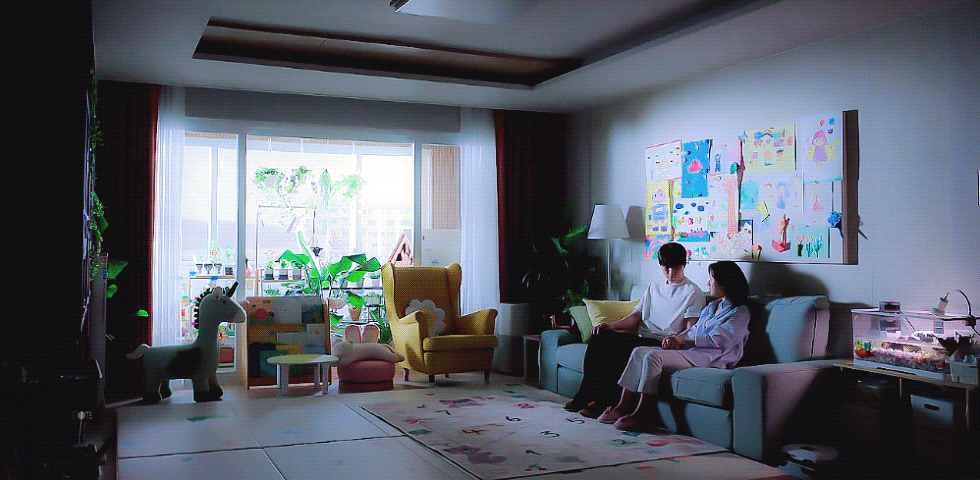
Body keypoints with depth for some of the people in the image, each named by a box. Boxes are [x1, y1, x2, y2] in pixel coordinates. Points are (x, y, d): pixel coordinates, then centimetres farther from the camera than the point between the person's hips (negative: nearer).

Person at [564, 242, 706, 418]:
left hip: (661, 344, -6)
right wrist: (612, 325, 1)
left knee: (620, 346, -33)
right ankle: (584, 395, -21)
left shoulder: (693, 293, 4)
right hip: (642, 339, 6)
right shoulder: (654, 287, 24)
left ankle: (602, 402, -24)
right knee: (599, 336, -20)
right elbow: (636, 316, 20)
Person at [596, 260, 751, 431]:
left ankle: (642, 415, -25)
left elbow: (717, 340, -12)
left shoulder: (740, 312, -1)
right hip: (690, 351, 9)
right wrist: (676, 338, 2)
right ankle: (623, 406, -15)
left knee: (652, 356, -28)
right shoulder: (712, 306, 27)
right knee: (639, 351, -10)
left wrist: (683, 340, -10)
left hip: (709, 358, -9)